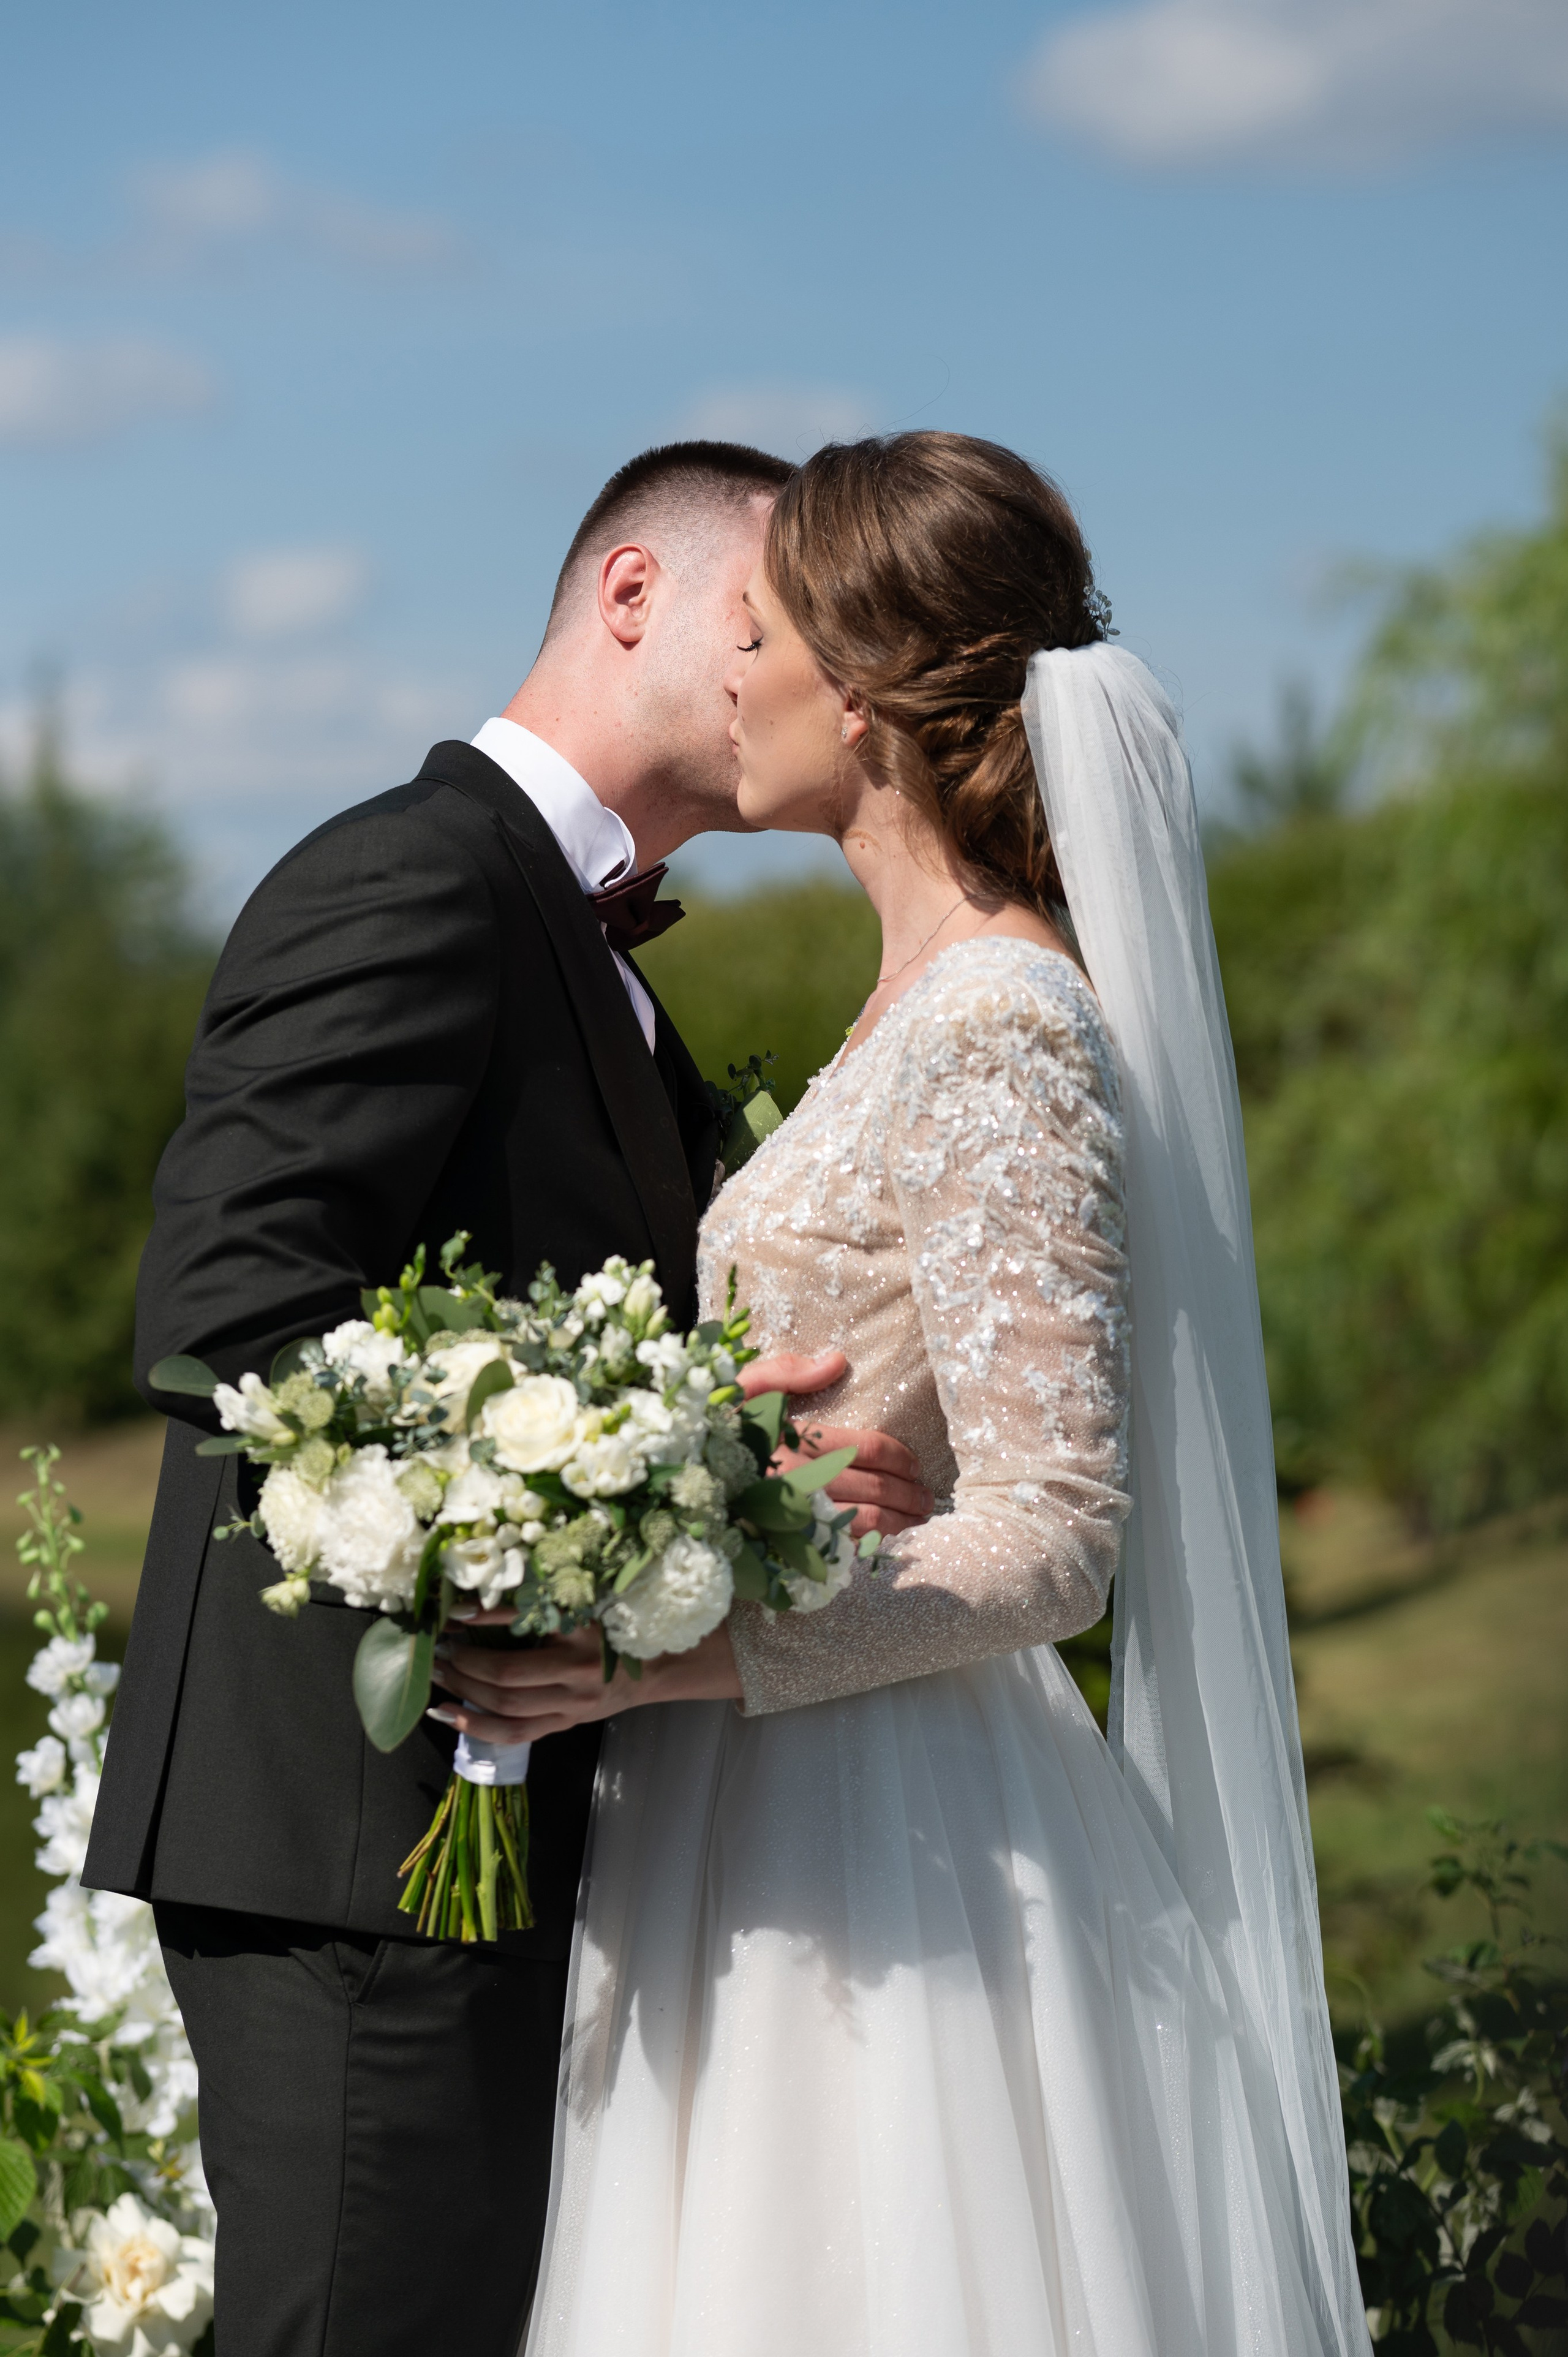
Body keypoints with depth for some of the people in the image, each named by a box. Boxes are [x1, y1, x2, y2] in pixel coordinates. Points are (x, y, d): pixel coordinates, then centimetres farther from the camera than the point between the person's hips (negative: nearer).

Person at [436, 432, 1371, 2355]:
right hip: (789, 1831, 9)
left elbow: (1051, 1536, -21)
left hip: (885, 1851, -9)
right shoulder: (937, 997, 11)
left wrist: (682, 1650, -27)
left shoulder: (996, 1038, -18)